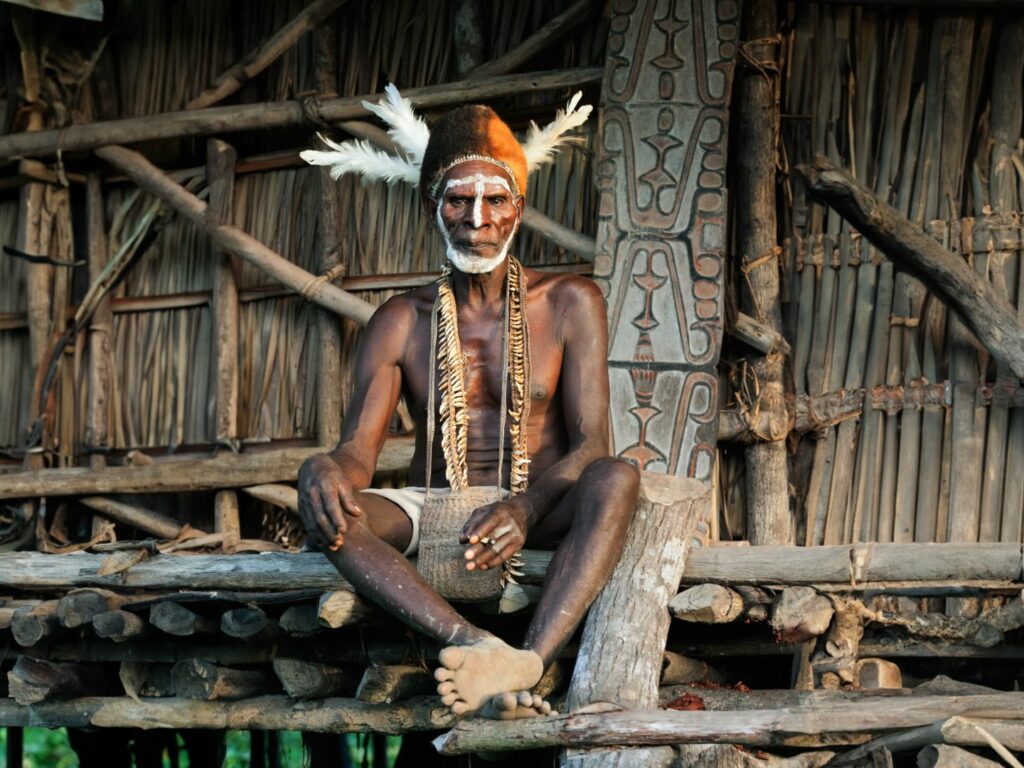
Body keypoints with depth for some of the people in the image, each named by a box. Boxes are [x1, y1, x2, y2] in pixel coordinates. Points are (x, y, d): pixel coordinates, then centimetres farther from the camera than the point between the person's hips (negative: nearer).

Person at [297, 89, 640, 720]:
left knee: (617, 480, -35)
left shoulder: (568, 304, 6)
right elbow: (358, 452, -1)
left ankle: (529, 660, -54)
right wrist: (329, 470, -29)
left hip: (541, 513, -1)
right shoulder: (402, 322, 10)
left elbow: (591, 446, -4)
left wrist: (525, 508, -27)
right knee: (320, 492, -30)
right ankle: (479, 647, -47)